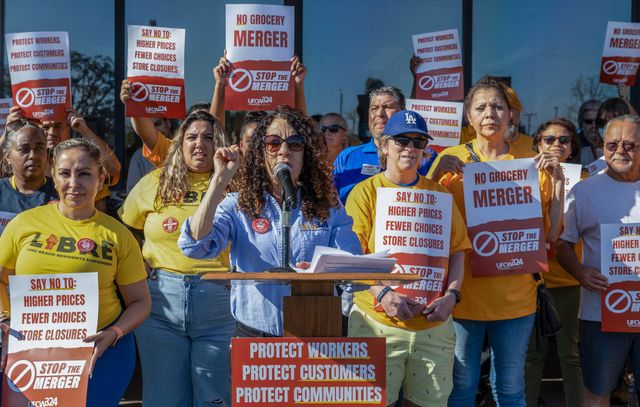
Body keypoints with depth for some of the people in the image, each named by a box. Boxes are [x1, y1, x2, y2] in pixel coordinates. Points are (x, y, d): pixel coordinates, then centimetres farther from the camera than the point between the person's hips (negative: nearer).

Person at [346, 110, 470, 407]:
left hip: (434, 323, 3)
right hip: (377, 321, -3)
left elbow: (457, 250, 12)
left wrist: (451, 294, -4)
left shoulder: (440, 194, 11)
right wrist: (383, 293, -17)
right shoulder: (365, 192, 0)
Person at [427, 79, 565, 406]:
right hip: (464, 293, -1)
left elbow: (551, 234, 2)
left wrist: (557, 180, -8)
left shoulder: (532, 165, 3)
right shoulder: (452, 160, 0)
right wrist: (436, 174, -15)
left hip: (516, 296, 1)